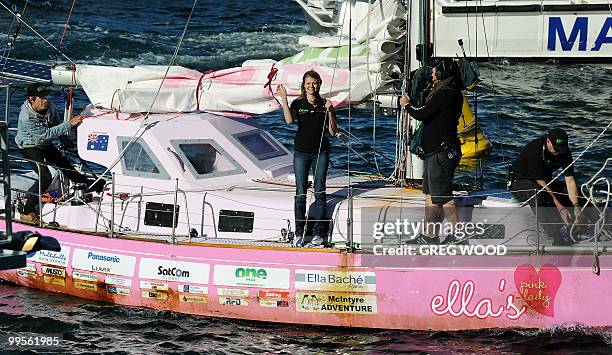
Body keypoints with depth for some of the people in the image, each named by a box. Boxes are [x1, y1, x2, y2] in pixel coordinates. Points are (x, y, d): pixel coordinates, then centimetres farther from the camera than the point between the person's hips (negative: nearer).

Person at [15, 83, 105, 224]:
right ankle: (27, 212, -12)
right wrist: (69, 124, -35)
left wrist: (68, 143, 12)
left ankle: (89, 185, 42)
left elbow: (57, 125, 4)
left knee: (64, 163, 21)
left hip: (45, 144, 7)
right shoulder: (26, 117, -35)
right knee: (45, 177, -20)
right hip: (30, 147, -7)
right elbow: (46, 133, -35)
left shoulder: (49, 107, -15)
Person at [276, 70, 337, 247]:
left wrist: (329, 112, -12)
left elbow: (333, 132, 0)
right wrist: (284, 99, -24)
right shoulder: (298, 104, 2)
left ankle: (318, 233, 4)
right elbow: (289, 120, -19)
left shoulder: (325, 104, 4)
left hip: (321, 152, 1)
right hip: (302, 152, -1)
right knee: (300, 192, -2)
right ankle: (299, 233, 3)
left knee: (320, 192, 0)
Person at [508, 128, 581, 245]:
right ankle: (558, 236, -51)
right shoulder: (534, 149, -30)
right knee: (537, 194, -41)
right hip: (519, 181, -7)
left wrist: (576, 206, -30)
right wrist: (560, 207, -36)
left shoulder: (564, 152, -12)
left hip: (546, 180, 7)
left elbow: (570, 181, -15)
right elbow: (542, 183, -31)